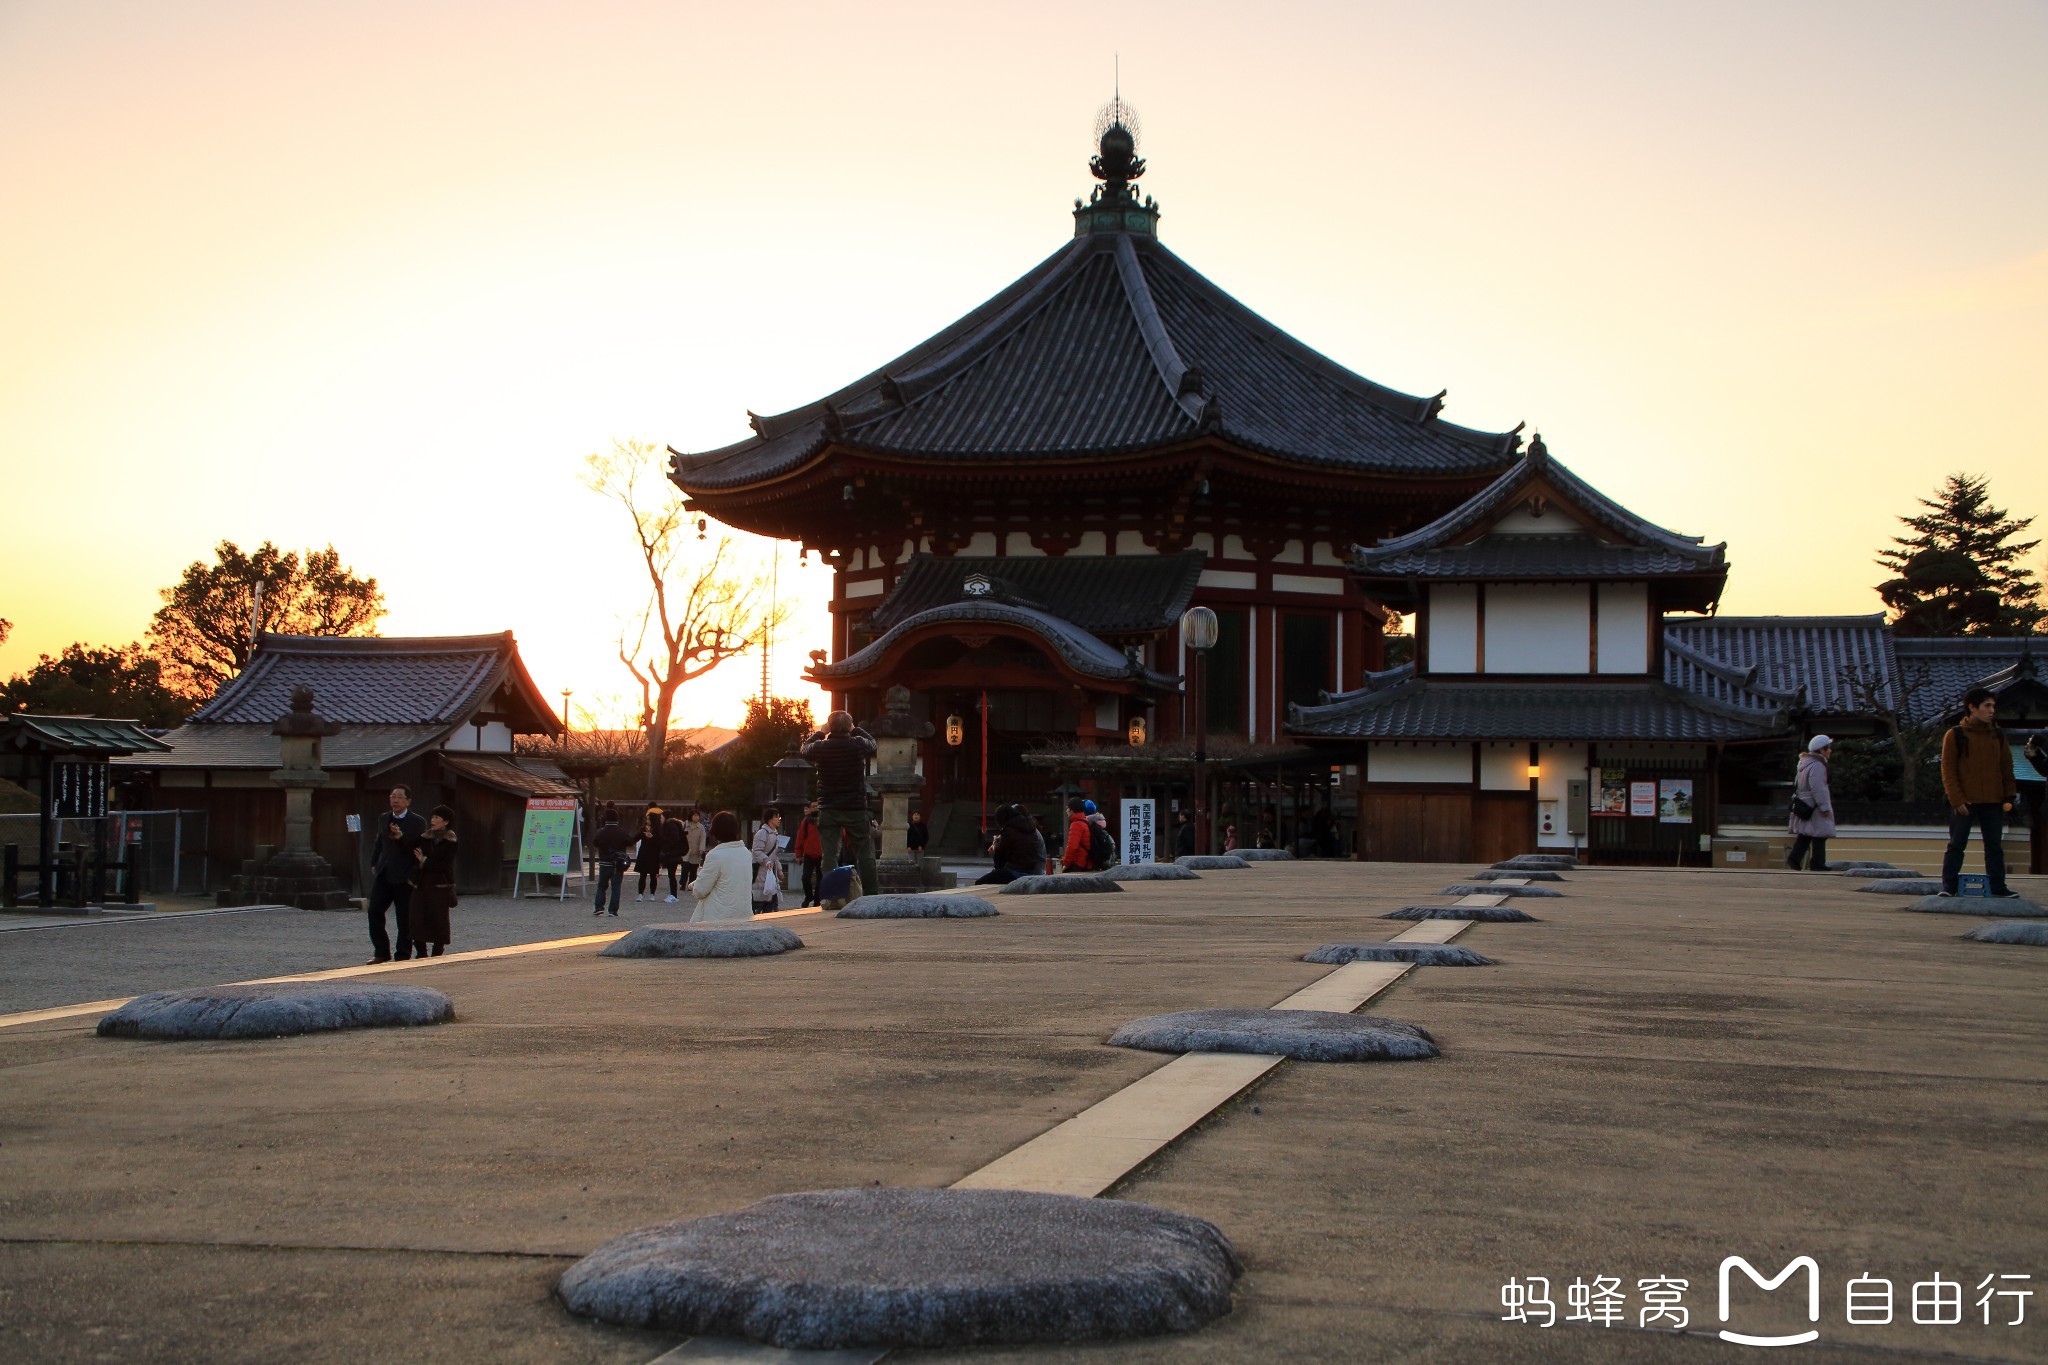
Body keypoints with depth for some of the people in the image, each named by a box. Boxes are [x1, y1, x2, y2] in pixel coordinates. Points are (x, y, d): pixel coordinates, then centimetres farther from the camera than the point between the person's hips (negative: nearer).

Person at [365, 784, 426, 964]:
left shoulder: (418, 822, -4)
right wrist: (374, 864, 15)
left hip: (404, 878, -5)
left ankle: (403, 956, 10)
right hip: (383, 875, 5)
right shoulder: (383, 820, 14)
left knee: (404, 919, 0)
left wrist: (401, 837, -24)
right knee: (374, 912, -3)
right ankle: (381, 952, 8)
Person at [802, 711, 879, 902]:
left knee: (829, 855, 3)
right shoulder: (858, 745, -8)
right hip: (856, 808, -1)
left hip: (828, 809, 1)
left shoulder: (821, 747, -6)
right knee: (864, 854, 5)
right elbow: (872, 742, 15)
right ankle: (870, 895, 3)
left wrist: (821, 733, 27)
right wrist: (856, 730, 24)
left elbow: (806, 747, 17)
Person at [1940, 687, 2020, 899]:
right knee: (1956, 845, 0)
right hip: (1964, 803, -4)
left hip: (1993, 802, 4)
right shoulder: (1955, 735, -2)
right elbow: (1948, 769, -5)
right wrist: (1956, 799, -12)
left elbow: (2006, 768, 14)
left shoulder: (1997, 736, 11)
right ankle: (1948, 886, 3)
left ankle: (1998, 887, 12)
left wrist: (2009, 796, 4)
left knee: (1995, 846, 7)